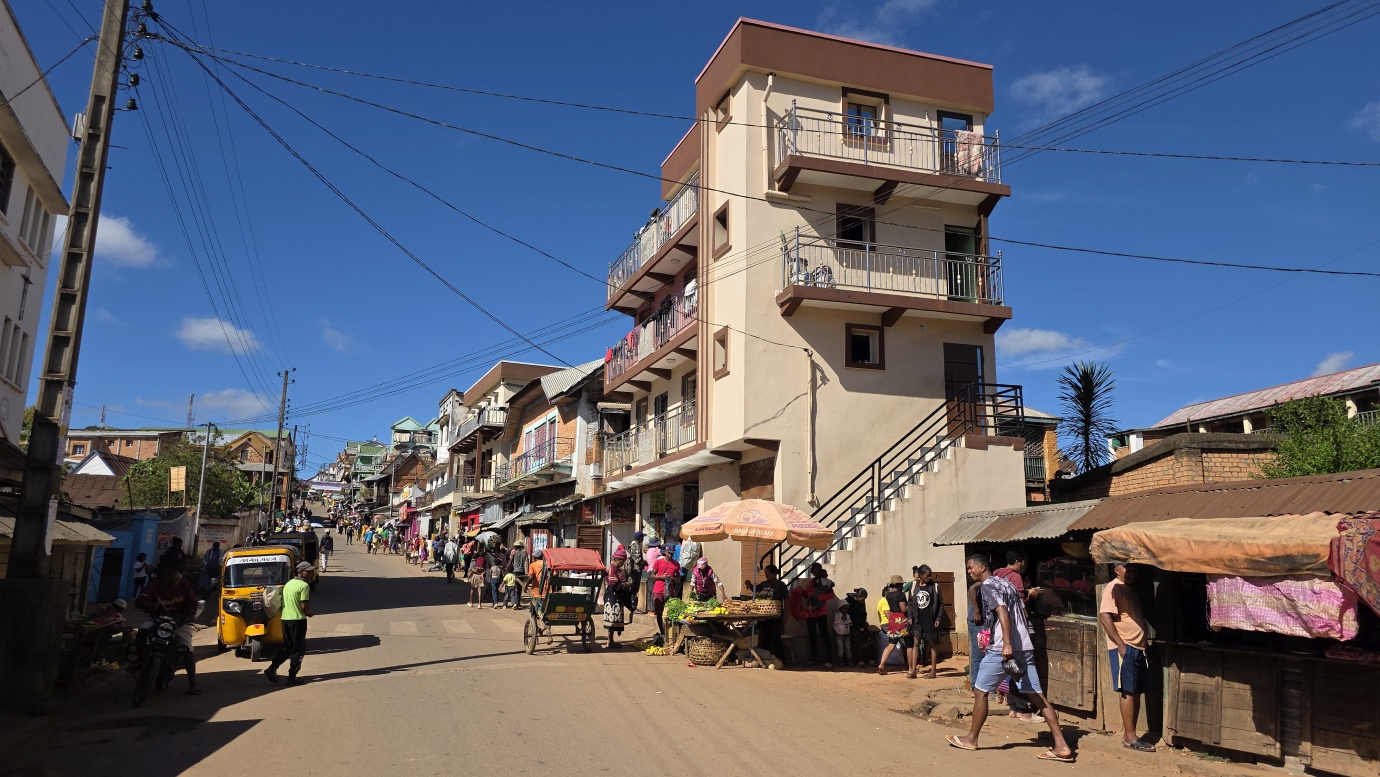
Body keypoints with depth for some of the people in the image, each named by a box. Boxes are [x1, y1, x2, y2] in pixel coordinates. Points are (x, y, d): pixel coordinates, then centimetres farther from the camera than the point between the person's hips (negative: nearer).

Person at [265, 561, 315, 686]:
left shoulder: (288, 583, 14)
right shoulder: (304, 585, -14)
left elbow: (284, 602, 17)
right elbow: (304, 606, -19)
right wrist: (309, 613, 2)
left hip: (285, 619, 8)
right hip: (297, 620, -8)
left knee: (287, 646, 19)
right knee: (298, 649, 2)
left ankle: (272, 668, 7)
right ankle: (292, 677, 4)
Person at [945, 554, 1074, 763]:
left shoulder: (988, 586, -7)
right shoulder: (1007, 583, 18)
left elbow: (1002, 612, -21)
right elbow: (1024, 614, 20)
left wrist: (1007, 644, -28)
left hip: (1002, 649, -8)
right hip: (1024, 647, 8)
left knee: (980, 691, 6)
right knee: (1037, 695, 5)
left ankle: (971, 739, 15)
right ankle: (1062, 746, -1)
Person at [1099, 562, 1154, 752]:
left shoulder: (1131, 590, 19)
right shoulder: (1113, 588, -10)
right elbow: (1104, 616, -19)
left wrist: (1144, 646, 17)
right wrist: (1120, 645, -21)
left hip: (1137, 647, 9)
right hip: (1124, 648, -9)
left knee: (1136, 693, 9)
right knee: (1128, 692, -7)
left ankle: (1129, 734, 15)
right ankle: (1129, 737, -2)